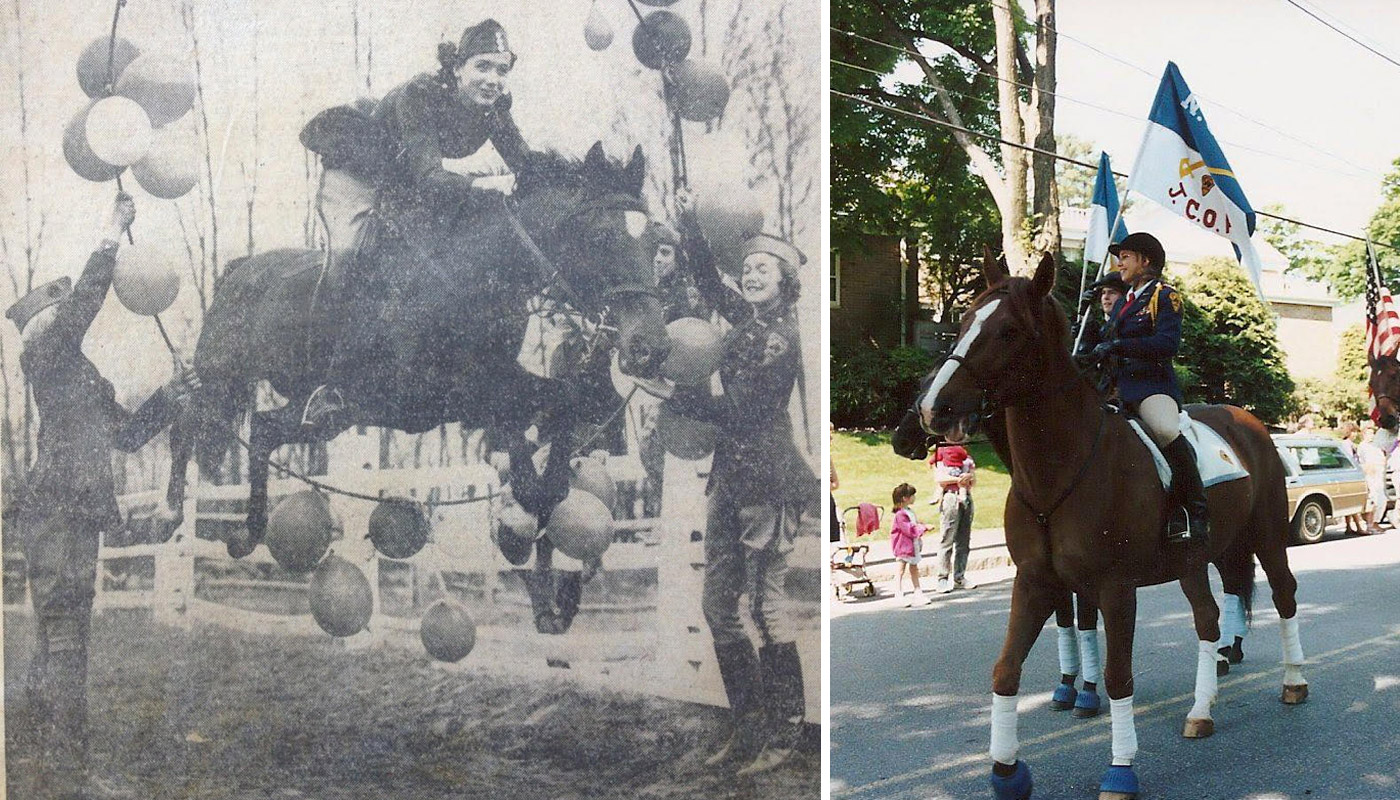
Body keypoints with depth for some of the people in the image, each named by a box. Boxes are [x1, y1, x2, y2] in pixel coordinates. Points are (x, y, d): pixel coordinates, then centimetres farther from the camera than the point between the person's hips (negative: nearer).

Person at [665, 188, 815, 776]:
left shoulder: (777, 338, -12)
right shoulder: (748, 320, 12)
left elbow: (736, 412, -16)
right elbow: (708, 281, 25)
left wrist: (675, 392, -8)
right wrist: (689, 224, 14)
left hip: (766, 481, -9)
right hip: (730, 476, 9)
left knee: (764, 606, -5)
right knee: (717, 606, 8)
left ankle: (785, 733, 5)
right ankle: (747, 727, 17)